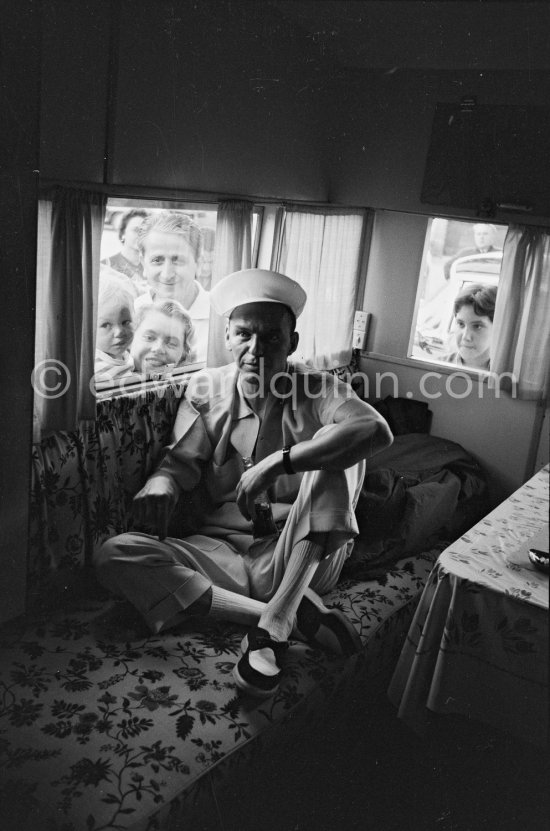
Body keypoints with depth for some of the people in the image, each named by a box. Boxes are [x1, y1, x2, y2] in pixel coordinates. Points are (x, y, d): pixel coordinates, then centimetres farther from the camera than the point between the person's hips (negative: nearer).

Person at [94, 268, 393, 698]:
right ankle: (293, 612, -25)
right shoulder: (207, 389, 6)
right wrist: (161, 482, -25)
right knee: (115, 554, -21)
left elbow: (377, 430, -24)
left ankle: (272, 626, -29)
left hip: (301, 559, -2)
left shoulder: (317, 390, -4)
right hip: (223, 551, 3)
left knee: (332, 454, -27)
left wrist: (278, 462, -36)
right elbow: (182, 460, 2)